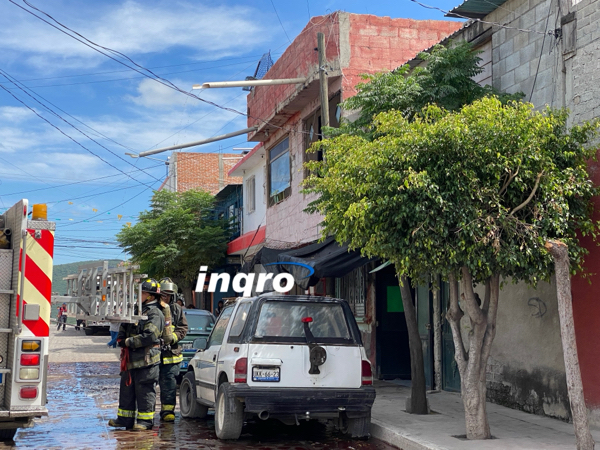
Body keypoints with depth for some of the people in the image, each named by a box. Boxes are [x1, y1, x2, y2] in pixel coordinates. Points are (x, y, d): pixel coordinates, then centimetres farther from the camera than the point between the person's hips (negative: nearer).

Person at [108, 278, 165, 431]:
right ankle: (125, 419, 24)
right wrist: (121, 339, 3)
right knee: (126, 390, 14)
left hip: (146, 361, -9)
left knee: (145, 391, -2)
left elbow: (149, 336, -22)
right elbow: (124, 327, 24)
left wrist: (129, 342, -15)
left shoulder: (155, 314, -11)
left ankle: (145, 421, 6)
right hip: (130, 359, 9)